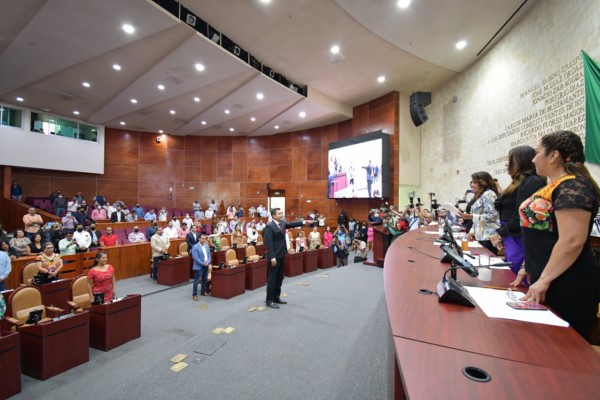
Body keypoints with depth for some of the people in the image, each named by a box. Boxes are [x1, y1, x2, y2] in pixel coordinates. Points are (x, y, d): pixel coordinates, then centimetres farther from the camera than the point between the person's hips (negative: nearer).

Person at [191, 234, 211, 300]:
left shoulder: (206, 245, 7)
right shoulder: (195, 247, -14)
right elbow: (195, 258, -19)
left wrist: (208, 262, -5)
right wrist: (203, 263, -18)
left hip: (206, 266, 7)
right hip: (199, 266, -7)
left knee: (205, 280, 16)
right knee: (196, 281, -1)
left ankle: (203, 292, 30)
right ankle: (194, 295, 8)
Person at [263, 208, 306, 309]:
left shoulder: (283, 223, 8)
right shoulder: (269, 226, -16)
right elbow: (268, 243, -20)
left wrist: (303, 222, -1)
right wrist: (272, 257, -23)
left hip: (282, 254, 8)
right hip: (275, 256, -8)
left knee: (279, 277, 15)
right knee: (272, 278, 0)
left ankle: (276, 297, 27)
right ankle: (269, 300, 11)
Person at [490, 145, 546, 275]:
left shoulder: (533, 182, -12)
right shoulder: (519, 183, 17)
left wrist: (500, 233, -9)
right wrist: (501, 234, 7)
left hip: (519, 242, -9)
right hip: (512, 241, 9)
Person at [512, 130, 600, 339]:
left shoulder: (572, 187, -18)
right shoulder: (555, 186, 12)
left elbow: (572, 241, -25)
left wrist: (544, 280, -21)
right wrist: (528, 268, 18)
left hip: (567, 287, -9)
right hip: (545, 281, 9)